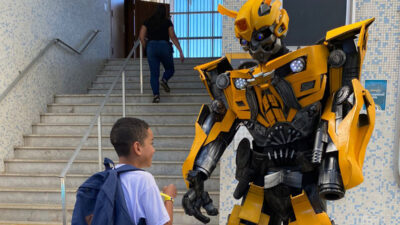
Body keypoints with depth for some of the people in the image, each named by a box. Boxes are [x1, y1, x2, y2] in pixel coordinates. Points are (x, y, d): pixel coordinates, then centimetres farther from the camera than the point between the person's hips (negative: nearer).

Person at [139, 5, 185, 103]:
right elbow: (173, 37, -4)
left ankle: (156, 95, -9)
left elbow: (141, 37, 3)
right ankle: (164, 80, -12)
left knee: (154, 74, 4)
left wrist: (146, 49, 15)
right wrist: (180, 51, -6)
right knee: (170, 69, 19)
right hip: (164, 46, -2)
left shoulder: (148, 22, 12)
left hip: (151, 46, 2)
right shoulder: (167, 22, 6)